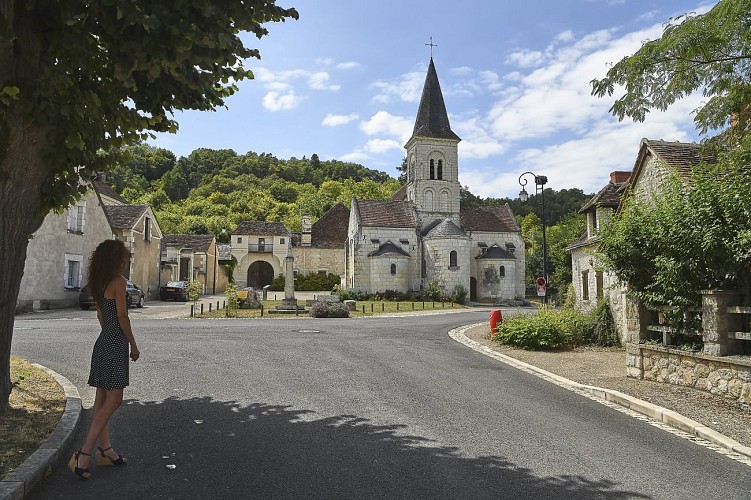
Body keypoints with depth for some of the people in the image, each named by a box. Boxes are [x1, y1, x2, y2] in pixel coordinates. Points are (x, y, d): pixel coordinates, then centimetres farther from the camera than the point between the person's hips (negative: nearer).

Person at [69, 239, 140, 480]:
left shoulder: (99, 284, 12)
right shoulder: (119, 281, -14)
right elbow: (122, 316, -14)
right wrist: (133, 345, -6)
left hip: (104, 342, 9)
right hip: (116, 345, -9)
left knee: (103, 398, 11)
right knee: (113, 400, -6)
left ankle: (105, 449, 21)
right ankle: (84, 453, -7)